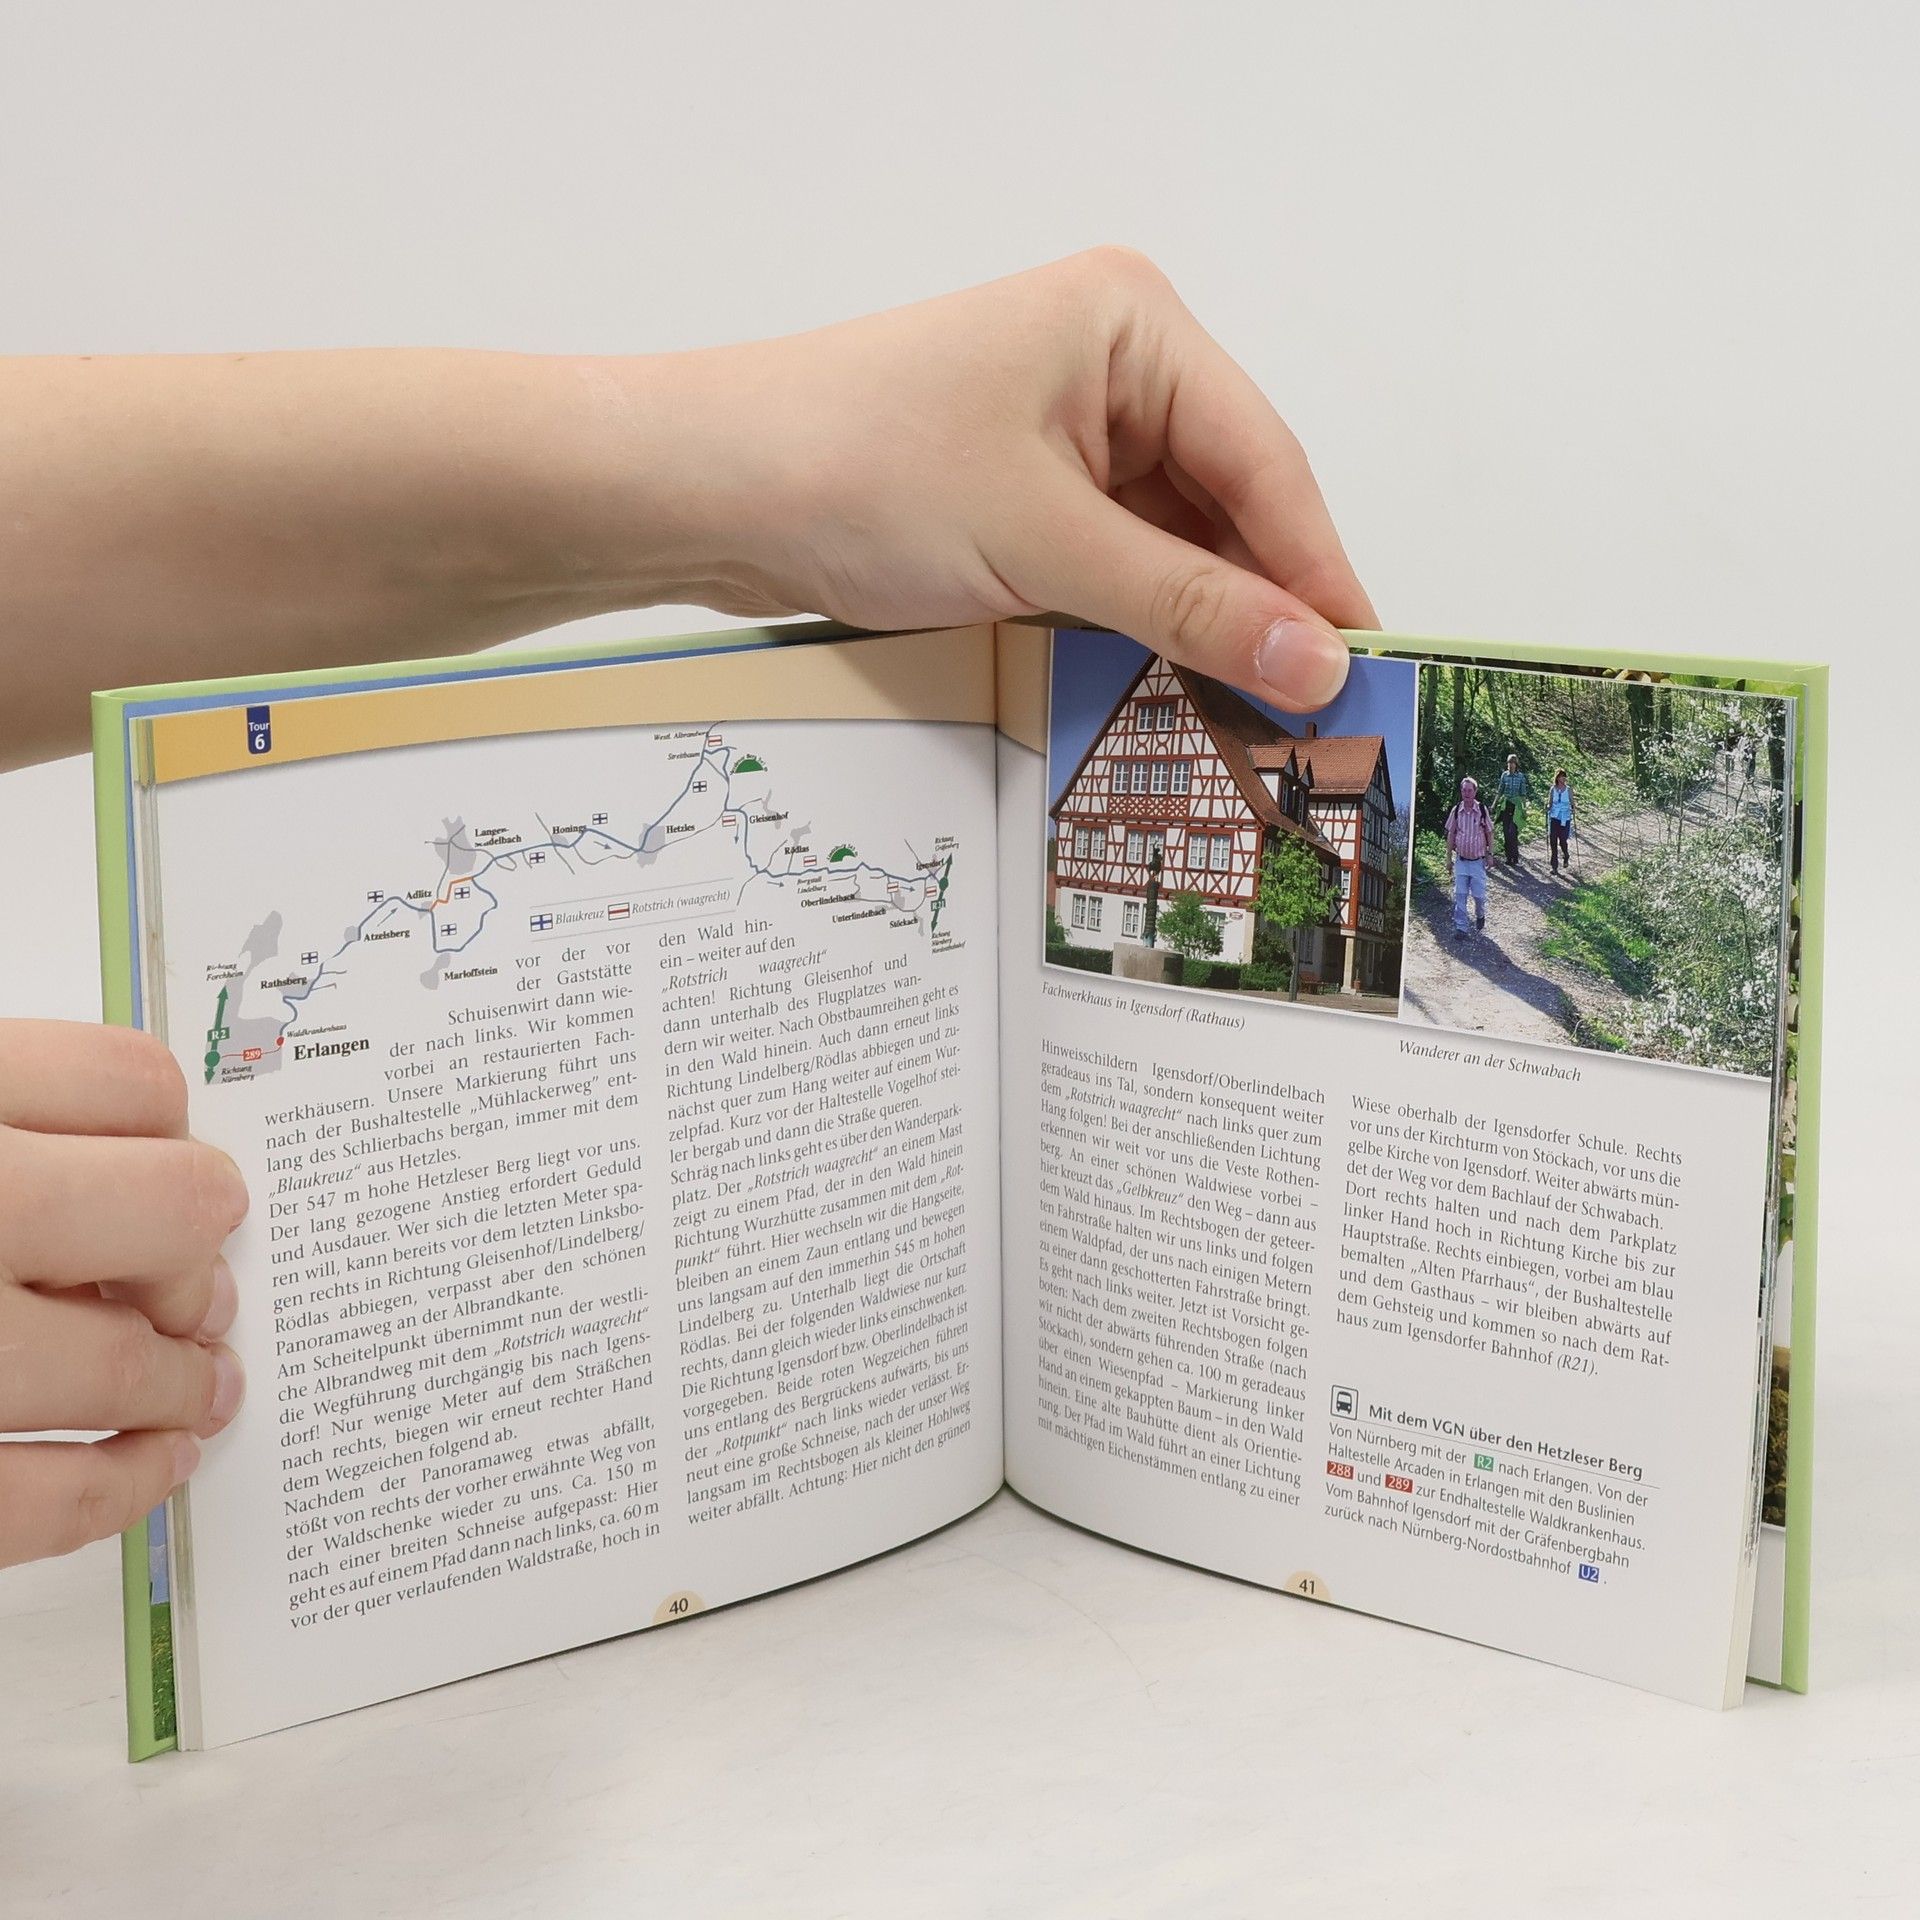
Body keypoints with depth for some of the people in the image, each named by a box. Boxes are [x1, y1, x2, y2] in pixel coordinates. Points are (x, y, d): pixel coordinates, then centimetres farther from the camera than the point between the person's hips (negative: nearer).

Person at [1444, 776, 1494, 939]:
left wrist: (1490, 854, 1)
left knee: (1479, 894, 2)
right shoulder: (1456, 810, -3)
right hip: (1461, 860, 1)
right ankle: (1460, 927, 4)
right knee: (1459, 895, -2)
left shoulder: (1482, 810, -8)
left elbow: (1489, 833, 1)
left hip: (1478, 860, -1)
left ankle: (1480, 917, 32)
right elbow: (1451, 834, 6)